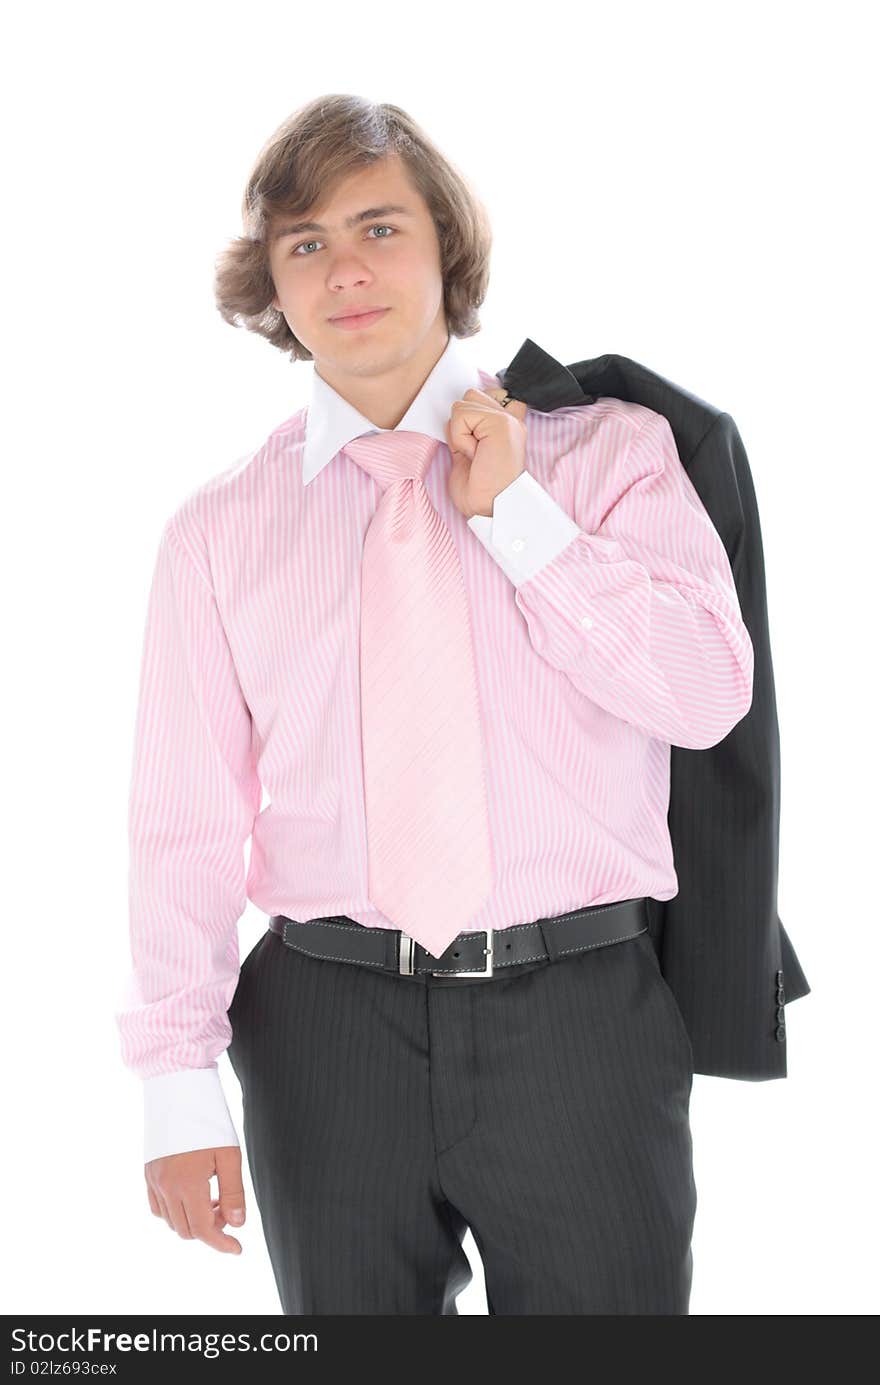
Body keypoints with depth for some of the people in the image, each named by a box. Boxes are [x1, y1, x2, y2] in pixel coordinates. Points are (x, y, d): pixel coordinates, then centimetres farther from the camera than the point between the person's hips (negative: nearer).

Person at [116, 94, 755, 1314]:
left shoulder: (609, 452, 3)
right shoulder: (222, 527, 4)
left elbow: (706, 695, -9)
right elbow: (186, 819, 2)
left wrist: (515, 514, -11)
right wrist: (180, 1082, -2)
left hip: (578, 1008, -1)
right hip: (328, 1019, 1)